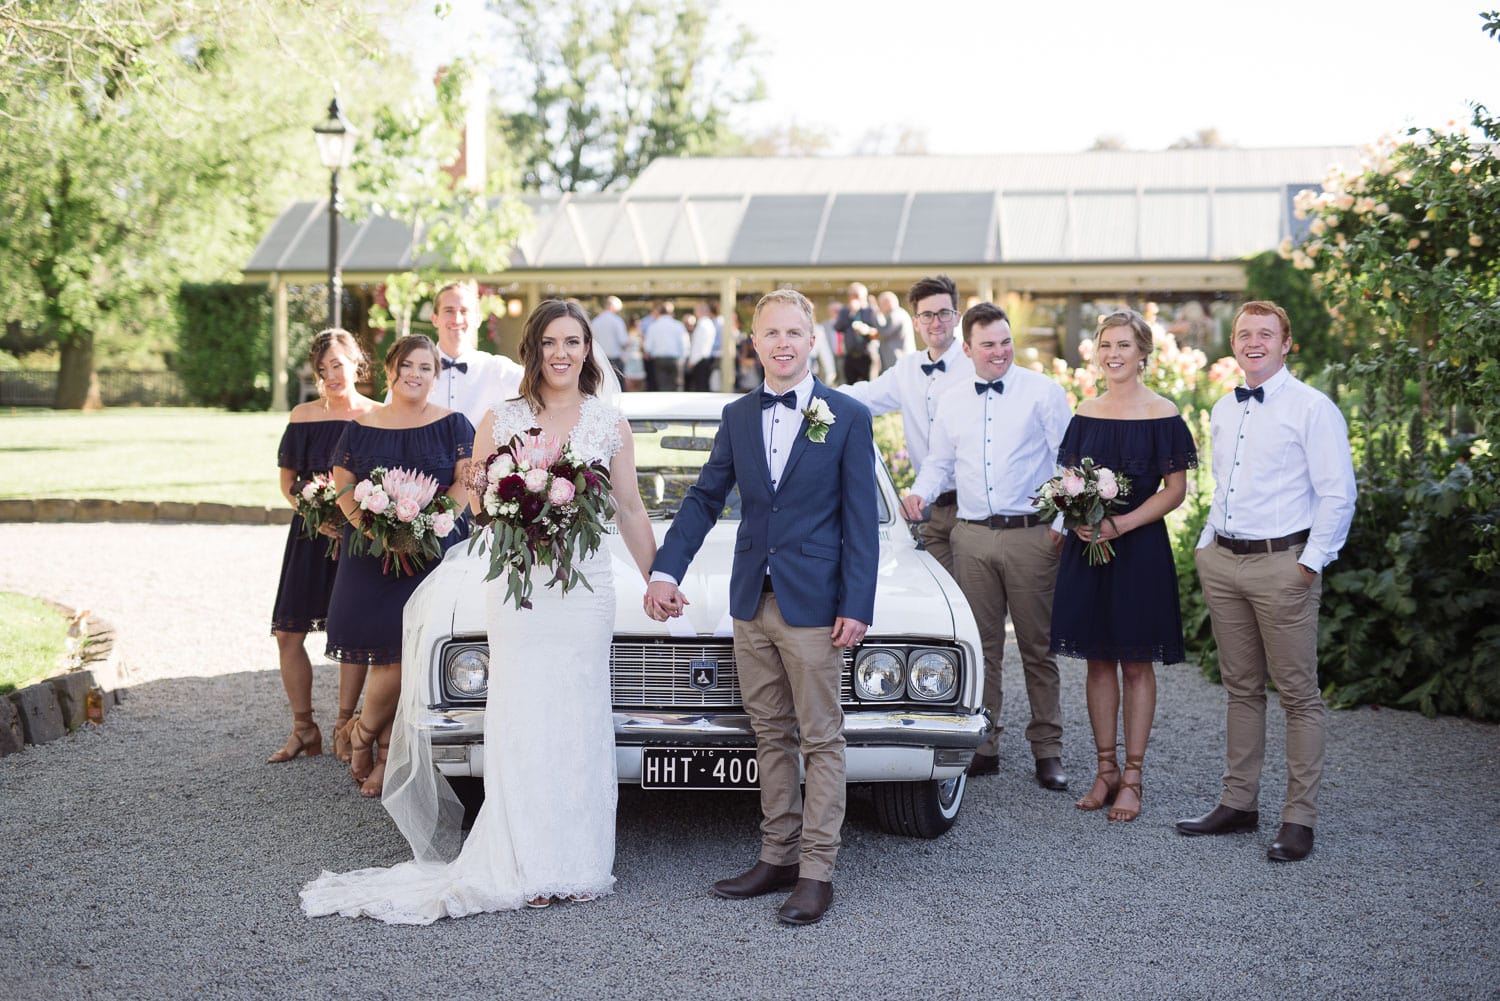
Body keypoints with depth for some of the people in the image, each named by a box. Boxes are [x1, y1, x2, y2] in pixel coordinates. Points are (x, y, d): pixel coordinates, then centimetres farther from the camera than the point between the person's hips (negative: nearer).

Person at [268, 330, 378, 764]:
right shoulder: (303, 416, 4)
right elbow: (287, 481, 8)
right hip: (311, 533, 2)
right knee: (288, 633, -1)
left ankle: (343, 727, 15)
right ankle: (303, 729, 12)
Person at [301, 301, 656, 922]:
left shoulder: (609, 423, 5)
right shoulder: (500, 421, 3)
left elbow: (629, 510, 11)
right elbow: (475, 499, 10)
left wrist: (655, 580, 12)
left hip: (586, 585, 1)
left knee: (578, 719, 3)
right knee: (523, 719, -1)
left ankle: (577, 864, 12)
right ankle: (528, 866, 5)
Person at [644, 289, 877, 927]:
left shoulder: (848, 418, -4)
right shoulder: (737, 417, 9)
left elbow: (861, 522, -5)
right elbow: (704, 500, 10)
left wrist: (857, 607, -11)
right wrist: (665, 571, -1)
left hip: (813, 607, -5)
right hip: (752, 604, 5)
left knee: (820, 740, 1)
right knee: (771, 736, 13)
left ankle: (817, 873, 6)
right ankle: (778, 857, 22)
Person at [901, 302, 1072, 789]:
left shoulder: (1044, 392, 0)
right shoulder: (952, 401, 12)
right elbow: (939, 462, 20)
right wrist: (919, 494, 0)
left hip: (1031, 534, -3)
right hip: (972, 537, 4)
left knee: (1038, 648, 2)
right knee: (981, 647, 7)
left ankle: (1047, 752, 10)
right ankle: (983, 746, 15)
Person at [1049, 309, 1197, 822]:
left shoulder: (1161, 414, -5)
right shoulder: (1086, 413, 8)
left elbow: (1175, 490, -7)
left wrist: (1120, 524, -18)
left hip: (1139, 548, -4)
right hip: (1086, 548, 4)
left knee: (1135, 664, 2)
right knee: (1098, 660, 9)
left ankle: (1131, 778, 10)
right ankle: (1105, 770, 18)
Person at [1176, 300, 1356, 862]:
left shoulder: (1312, 409, -7)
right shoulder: (1223, 411, 14)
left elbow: (1338, 494, -11)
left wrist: (1312, 562, -14)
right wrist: (1207, 544, 15)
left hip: (1282, 564, -7)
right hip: (1222, 562, 7)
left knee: (1299, 694, -1)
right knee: (1241, 689, 14)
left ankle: (1299, 820, 5)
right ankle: (1238, 804, 22)